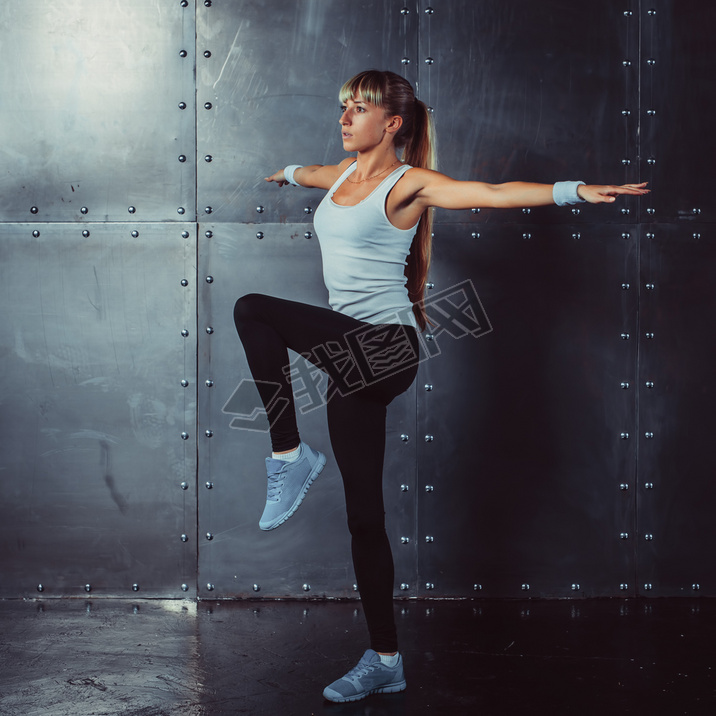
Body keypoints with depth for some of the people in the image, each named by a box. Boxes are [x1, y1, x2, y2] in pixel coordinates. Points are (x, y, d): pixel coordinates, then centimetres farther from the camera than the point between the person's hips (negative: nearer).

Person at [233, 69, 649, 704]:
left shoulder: (407, 183, -6)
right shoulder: (345, 174, 16)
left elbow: (493, 193, -19)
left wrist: (577, 191, -32)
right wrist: (289, 173, 61)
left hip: (385, 348, -8)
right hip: (353, 354, 8)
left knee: (254, 309, -22)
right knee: (364, 512, 7)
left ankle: (290, 456, -10)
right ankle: (385, 663, 14)